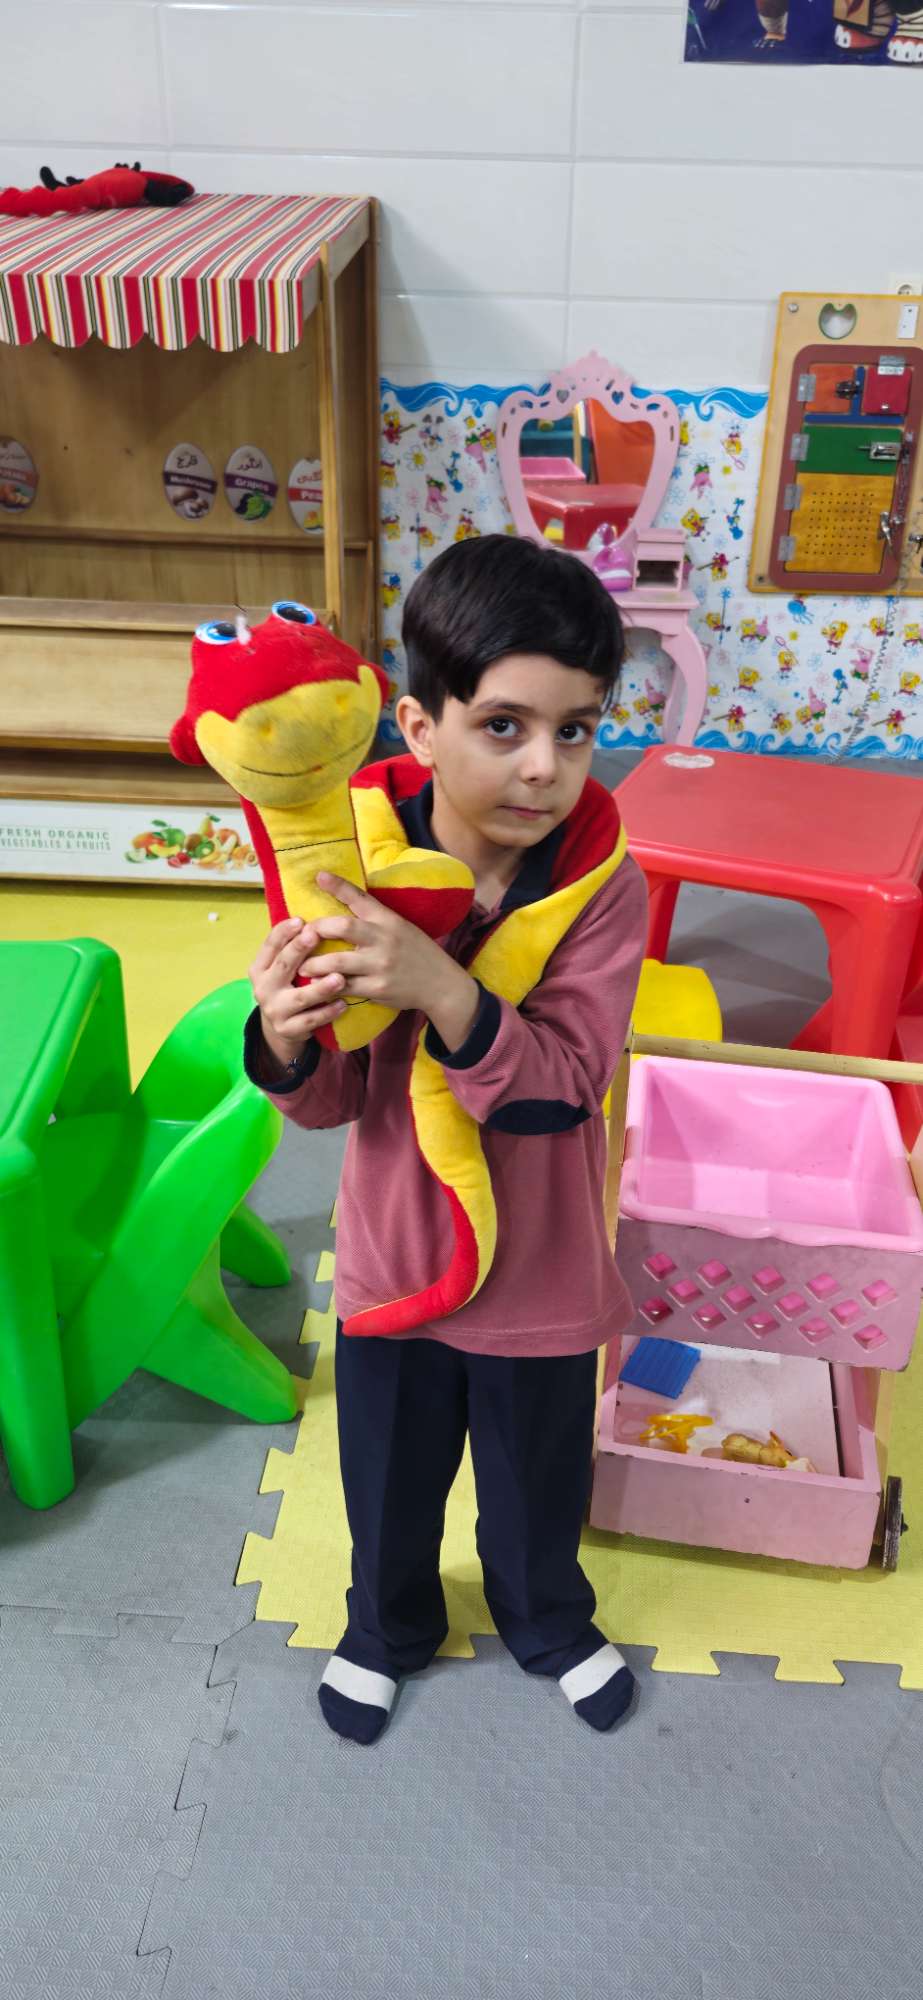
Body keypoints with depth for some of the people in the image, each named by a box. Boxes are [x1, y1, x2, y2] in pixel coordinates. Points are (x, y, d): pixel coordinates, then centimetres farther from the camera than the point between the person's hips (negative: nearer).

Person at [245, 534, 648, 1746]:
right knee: (391, 1479, 24)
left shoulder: (605, 890, -19)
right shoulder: (359, 872, -17)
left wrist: (438, 986, -45)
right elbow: (333, 1103, -12)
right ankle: (388, 1627, 55)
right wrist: (287, 1040, -36)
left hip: (539, 1273, 0)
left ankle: (549, 1623, 56)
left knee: (540, 1483, 24)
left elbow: (556, 1089, -28)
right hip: (394, 1258, 1)